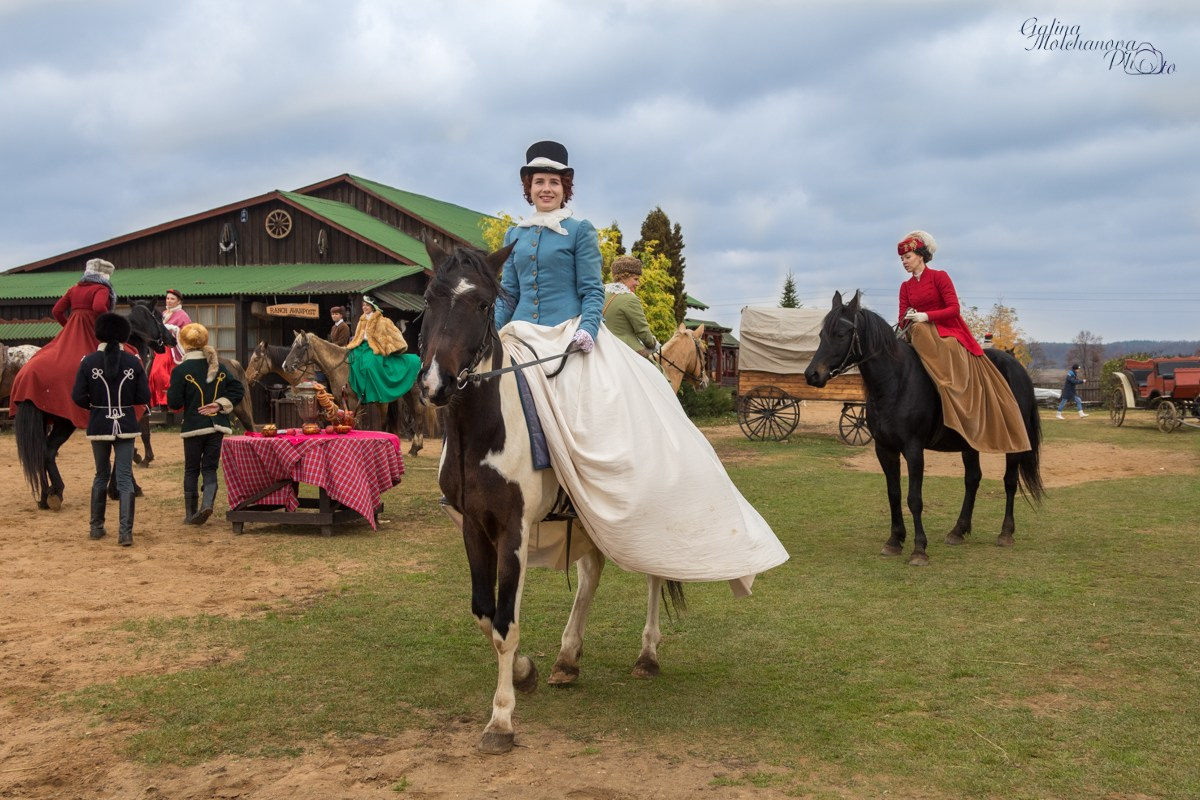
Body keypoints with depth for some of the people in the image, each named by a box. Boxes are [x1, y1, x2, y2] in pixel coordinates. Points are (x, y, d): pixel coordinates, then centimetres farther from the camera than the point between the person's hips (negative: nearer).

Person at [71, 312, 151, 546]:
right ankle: (125, 532, -6)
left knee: (101, 475, 17)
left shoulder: (88, 361, -5)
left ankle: (97, 527, 25)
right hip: (126, 425, -1)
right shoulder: (133, 362, -4)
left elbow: (78, 397, -8)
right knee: (125, 477, 1)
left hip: (99, 426, 1)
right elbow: (144, 397, -4)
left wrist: (95, 404, 11)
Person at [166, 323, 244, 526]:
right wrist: (221, 404, -1)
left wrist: (170, 390, 10)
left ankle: (190, 514, 14)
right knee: (210, 468, 8)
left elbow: (174, 403, -9)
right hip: (217, 426, 3)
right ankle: (207, 503, -15)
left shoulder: (181, 370, -9)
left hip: (193, 426, -3)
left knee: (191, 470, 10)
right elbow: (238, 389, 3)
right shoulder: (219, 366, 6)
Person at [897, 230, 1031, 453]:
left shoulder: (939, 277, -1)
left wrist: (926, 315, -23)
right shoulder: (906, 287, 14)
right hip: (923, 335, 4)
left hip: (948, 332, -4)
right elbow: (903, 320, 7)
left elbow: (954, 309, -10)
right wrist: (908, 320, -18)